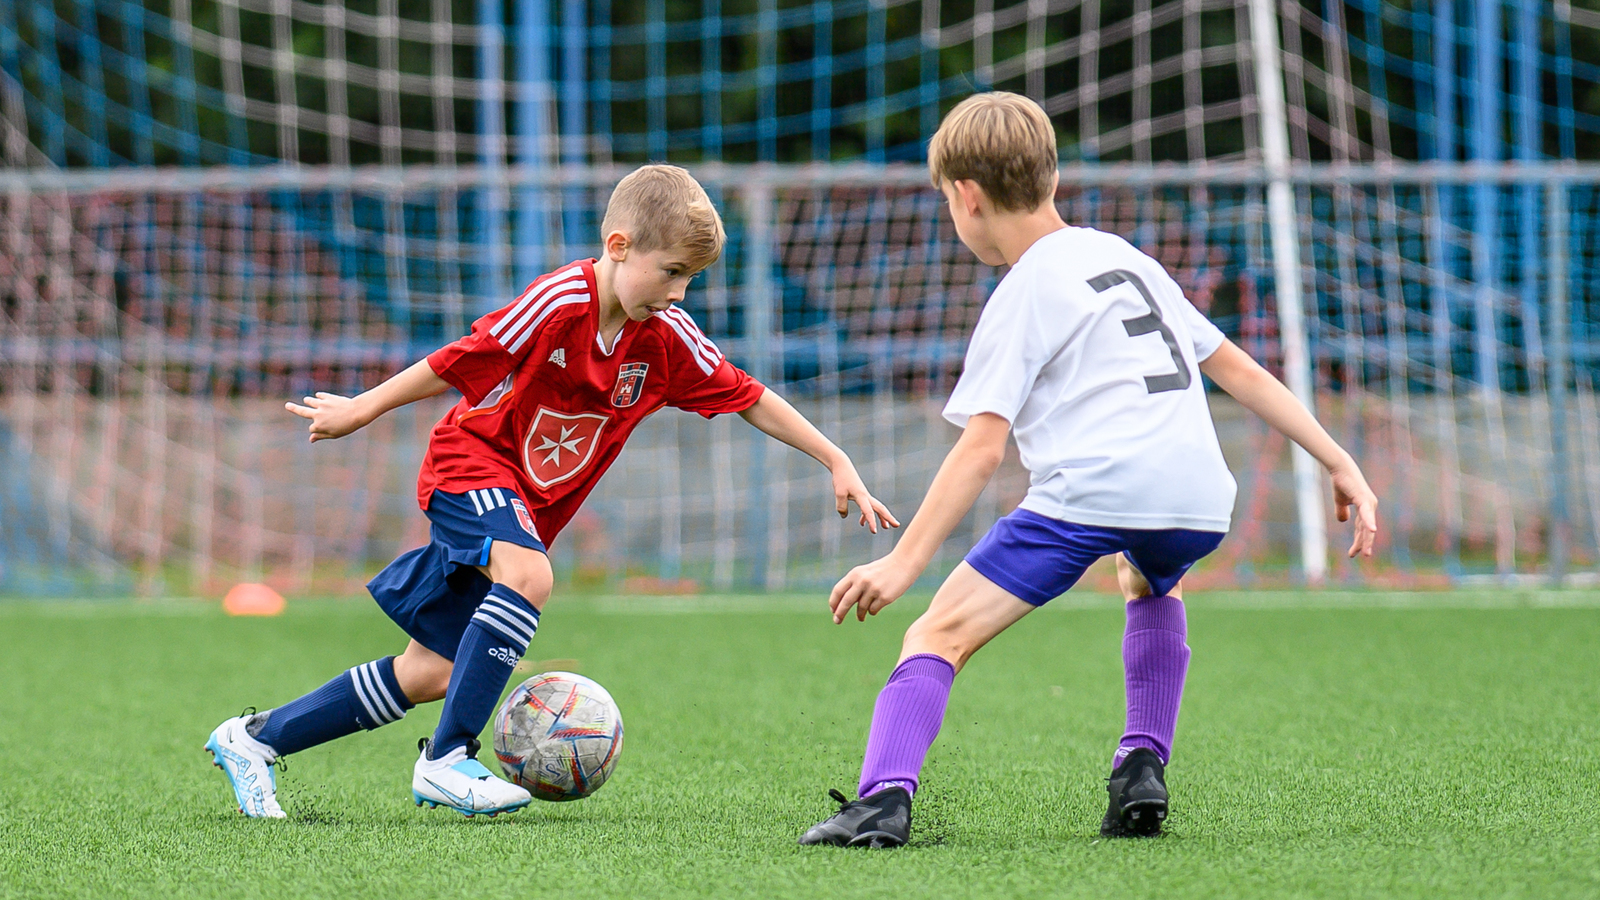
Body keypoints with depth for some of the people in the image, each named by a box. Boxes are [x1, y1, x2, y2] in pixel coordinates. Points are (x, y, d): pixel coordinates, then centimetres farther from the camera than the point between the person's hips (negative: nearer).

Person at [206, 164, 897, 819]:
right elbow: (454, 365, -15)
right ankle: (446, 760, -28)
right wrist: (361, 411, -5)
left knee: (430, 675, 3)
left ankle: (253, 739, 15)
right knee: (528, 575, -36)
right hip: (469, 466, -6)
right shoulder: (560, 302, -24)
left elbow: (749, 400, 2)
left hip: (531, 506, 6)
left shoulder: (667, 338, -8)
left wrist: (837, 462, -3)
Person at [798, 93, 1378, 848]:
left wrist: (905, 562, -8)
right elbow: (1239, 370, 28)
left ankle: (885, 796, -25)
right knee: (1152, 585, 40)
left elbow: (982, 447, -5)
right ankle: (1143, 768, 24)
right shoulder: (1130, 261, 27)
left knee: (940, 635, -4)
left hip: (1089, 490, -7)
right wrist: (1340, 465, 31)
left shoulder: (1023, 295, 6)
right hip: (1199, 500, 7)